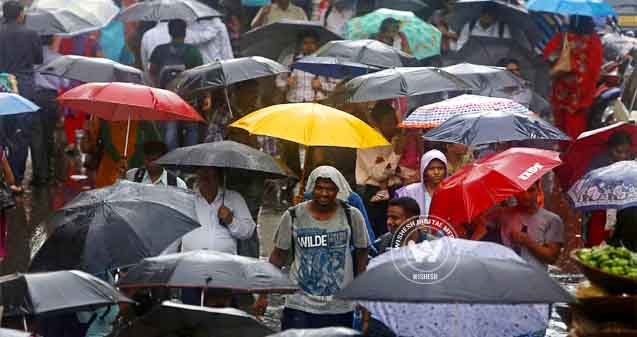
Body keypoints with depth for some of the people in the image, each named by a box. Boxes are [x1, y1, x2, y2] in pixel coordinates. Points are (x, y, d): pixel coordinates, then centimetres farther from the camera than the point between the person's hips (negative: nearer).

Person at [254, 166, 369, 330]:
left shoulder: (352, 216, 0)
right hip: (299, 306, 0)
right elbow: (278, 255, 7)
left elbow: (361, 253, 9)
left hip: (341, 309, 1)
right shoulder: (292, 216, -1)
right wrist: (263, 295, 5)